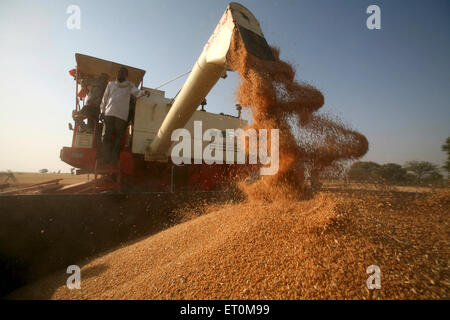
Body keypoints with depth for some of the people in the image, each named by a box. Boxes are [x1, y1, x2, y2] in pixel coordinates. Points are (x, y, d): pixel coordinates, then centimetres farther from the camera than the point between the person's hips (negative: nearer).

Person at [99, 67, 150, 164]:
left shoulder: (129, 86, 18)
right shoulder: (111, 84, 23)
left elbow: (137, 93, -1)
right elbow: (105, 98, 20)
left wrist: (144, 92, -24)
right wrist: (102, 111, 10)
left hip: (122, 115, -1)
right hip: (109, 113, 2)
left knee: (118, 137, -5)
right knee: (106, 136, -5)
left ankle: (114, 160, -2)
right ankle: (104, 159, -3)